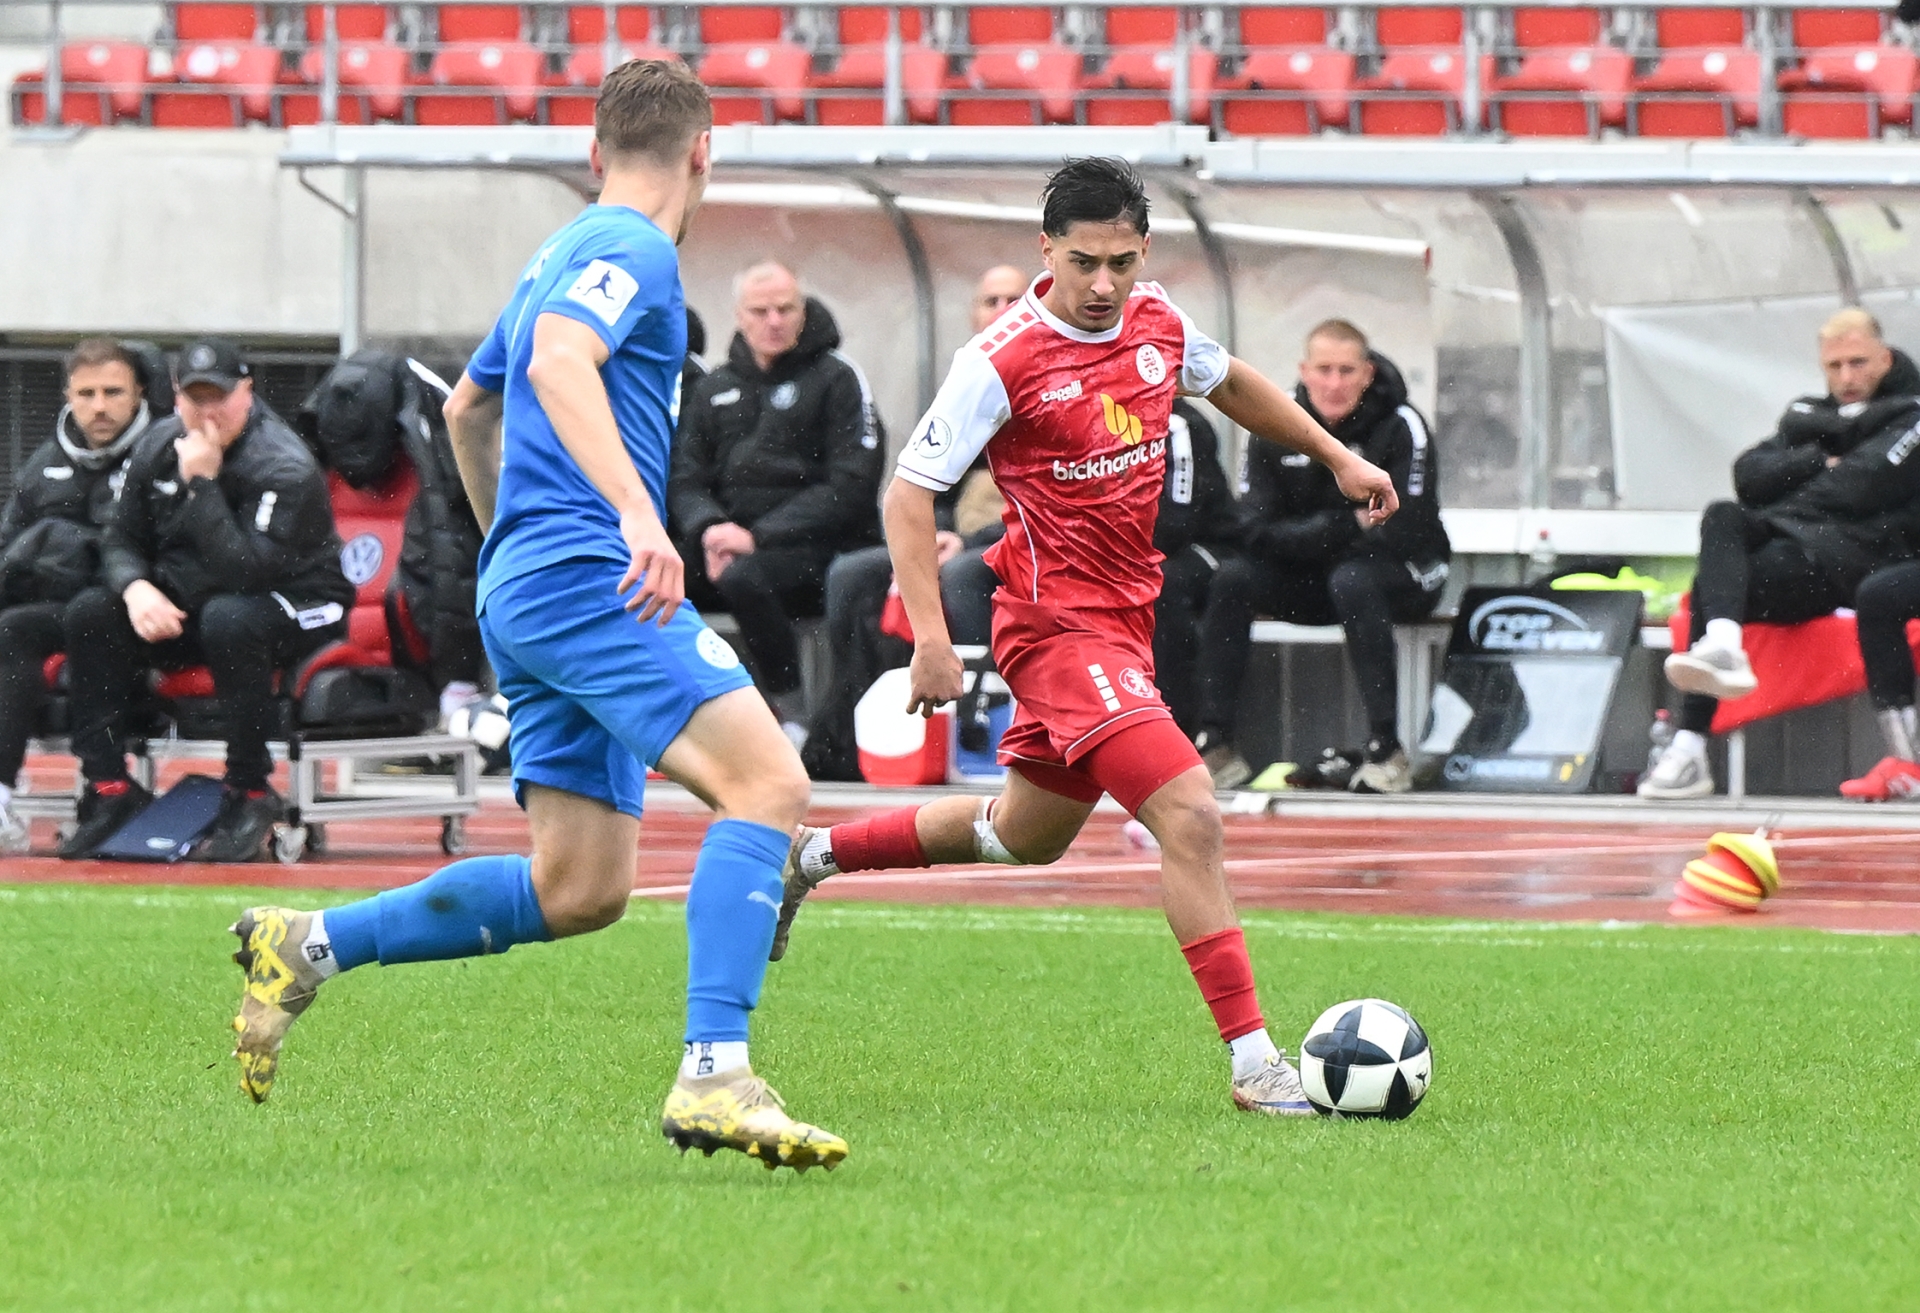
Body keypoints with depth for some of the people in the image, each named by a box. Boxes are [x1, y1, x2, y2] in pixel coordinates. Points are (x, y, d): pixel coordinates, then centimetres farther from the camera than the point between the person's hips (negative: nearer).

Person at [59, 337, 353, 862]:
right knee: (90, 615, -14)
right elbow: (122, 539, 7)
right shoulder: (158, 448, 0)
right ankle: (110, 791, -14)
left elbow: (245, 569, -31)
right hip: (181, 606, 7)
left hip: (296, 607, -7)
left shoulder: (284, 468, -21)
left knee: (229, 619, -39)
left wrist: (202, 484, -31)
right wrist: (135, 587, -17)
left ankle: (251, 795, -28)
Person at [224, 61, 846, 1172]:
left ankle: (310, 945, 10)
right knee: (768, 782, -21)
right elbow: (558, 362, -26)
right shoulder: (632, 250, -5)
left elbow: (470, 408, 38)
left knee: (580, 892, 8)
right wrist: (636, 512, -37)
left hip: (524, 581, 10)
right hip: (590, 575, -10)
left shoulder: (567, 255, 25)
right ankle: (715, 1077, -33)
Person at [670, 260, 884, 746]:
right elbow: (685, 479, 12)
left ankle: (794, 718, -23)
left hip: (810, 547, -5)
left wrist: (759, 536, -16)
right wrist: (709, 527, -12)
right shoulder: (716, 388, 18)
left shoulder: (837, 379, 1)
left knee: (744, 578, -37)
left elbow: (851, 488, -8)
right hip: (727, 541, 5)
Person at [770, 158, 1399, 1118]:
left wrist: (1336, 457, 28)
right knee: (1188, 815, -20)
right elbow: (910, 488, -14)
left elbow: (1229, 382, 24)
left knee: (1028, 835, 24)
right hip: (1058, 622, -8)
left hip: (1124, 616, 8)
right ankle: (1254, 1066, -18)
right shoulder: (1006, 360, -18)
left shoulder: (1157, 323, 1)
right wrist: (930, 638, -21)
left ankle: (812, 857, 43)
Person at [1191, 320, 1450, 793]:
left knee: (1351, 580, -37)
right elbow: (1257, 533, -10)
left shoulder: (1402, 428, -16)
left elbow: (1403, 533, -21)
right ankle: (1216, 745, -22)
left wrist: (1312, 536, -14)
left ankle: (1386, 750, -37)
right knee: (1232, 580, -21)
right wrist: (1347, 526, -22)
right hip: (1312, 581, 4)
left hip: (1403, 578, -4)